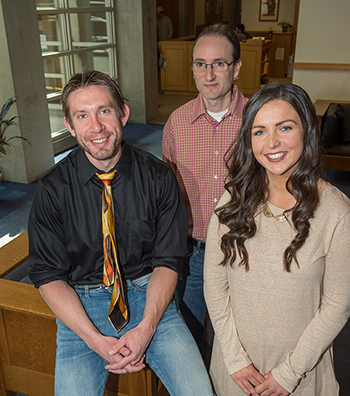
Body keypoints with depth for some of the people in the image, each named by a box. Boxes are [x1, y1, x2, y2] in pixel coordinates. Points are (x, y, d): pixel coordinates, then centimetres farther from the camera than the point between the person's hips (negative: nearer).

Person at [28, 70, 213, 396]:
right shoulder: (52, 190, -8)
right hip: (80, 306, 0)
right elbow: (48, 275, -4)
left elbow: (167, 260, -3)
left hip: (149, 297, 0)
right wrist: (97, 340, -15)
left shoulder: (158, 178, -6)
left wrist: (145, 328, -17)